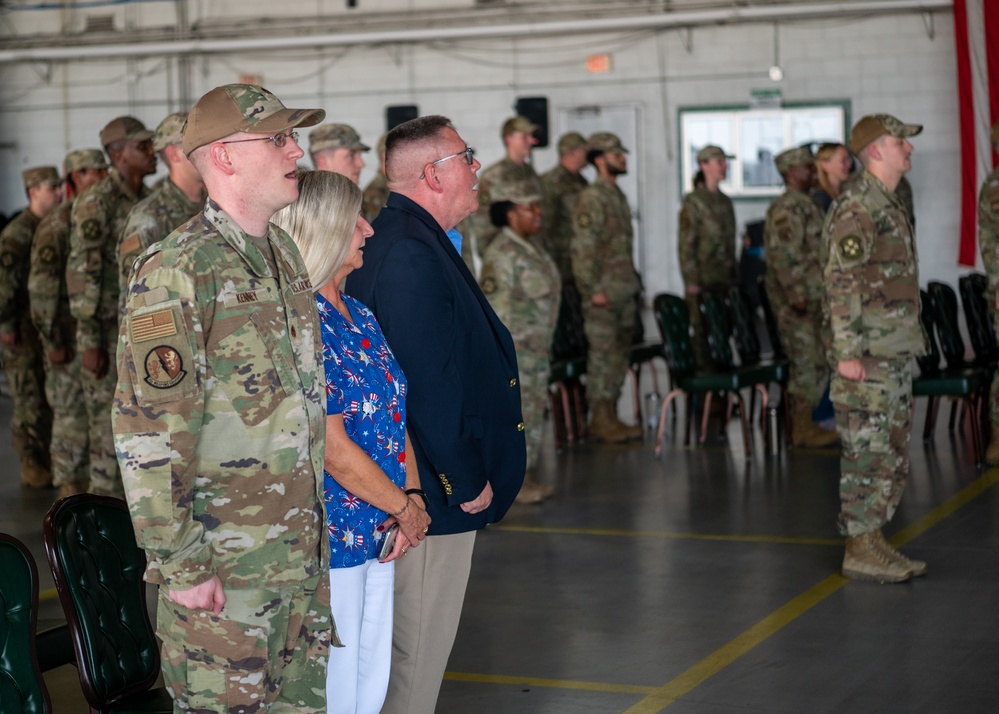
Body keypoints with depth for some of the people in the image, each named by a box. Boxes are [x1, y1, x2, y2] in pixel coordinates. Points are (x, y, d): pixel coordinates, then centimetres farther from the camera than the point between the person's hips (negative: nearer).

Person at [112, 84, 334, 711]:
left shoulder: (285, 254, 11)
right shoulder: (177, 274, -16)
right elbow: (149, 435, -19)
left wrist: (315, 529, 17)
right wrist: (181, 566, -19)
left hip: (303, 557, 8)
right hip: (222, 565, -8)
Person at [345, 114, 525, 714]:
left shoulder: (407, 241, 14)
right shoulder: (411, 254, -21)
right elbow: (428, 383, -24)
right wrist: (468, 482, -17)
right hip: (433, 495, -11)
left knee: (414, 646, 19)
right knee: (417, 651, -1)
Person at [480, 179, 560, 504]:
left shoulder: (533, 248, 14)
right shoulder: (501, 254, -16)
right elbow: (493, 304, -19)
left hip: (537, 347, 10)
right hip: (513, 347, -10)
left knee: (535, 410, 13)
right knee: (516, 412, -6)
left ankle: (528, 476, 21)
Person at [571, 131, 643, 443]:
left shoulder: (617, 195, 16)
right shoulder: (591, 199, -12)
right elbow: (583, 248, -17)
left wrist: (630, 282, 17)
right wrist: (594, 289, -20)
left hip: (624, 289, 9)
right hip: (603, 293, -9)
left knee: (619, 353, 11)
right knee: (603, 354, -6)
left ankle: (610, 417, 17)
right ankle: (601, 420, -1)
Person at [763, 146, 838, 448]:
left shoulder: (805, 205, 17)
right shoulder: (787, 208, -16)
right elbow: (783, 255, -23)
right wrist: (797, 294, -24)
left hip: (811, 300, 10)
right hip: (798, 302, -10)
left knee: (811, 364, 13)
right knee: (810, 364, -7)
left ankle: (803, 425, 19)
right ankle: (803, 429, -2)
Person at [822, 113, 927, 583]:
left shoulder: (889, 205, 17)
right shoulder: (857, 206, -14)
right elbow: (841, 282, -19)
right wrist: (847, 352, -23)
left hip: (895, 354, 10)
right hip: (867, 355, -10)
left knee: (893, 455, 12)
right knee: (866, 454, -5)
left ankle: (874, 542, 19)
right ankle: (859, 551, 1)